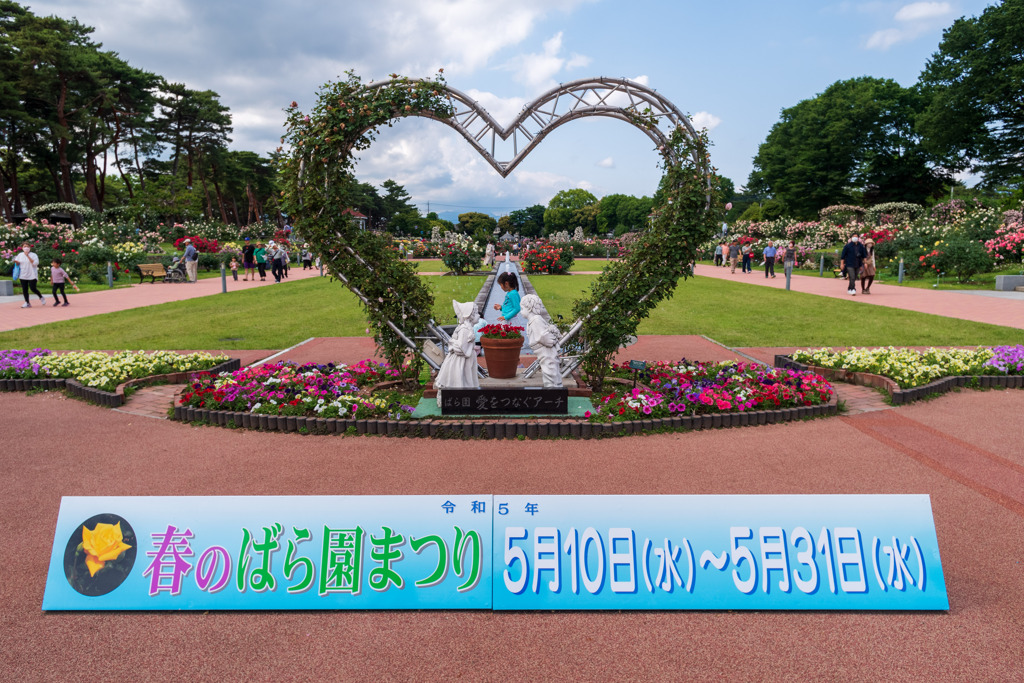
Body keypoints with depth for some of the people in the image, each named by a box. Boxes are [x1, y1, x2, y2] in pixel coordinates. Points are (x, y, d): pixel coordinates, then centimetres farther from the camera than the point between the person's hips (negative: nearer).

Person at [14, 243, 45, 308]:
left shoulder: (33, 255, -4)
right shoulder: (20, 255, 10)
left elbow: (35, 263, -18)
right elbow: (17, 263, 17)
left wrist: (28, 256, -19)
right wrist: (16, 261, -6)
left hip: (32, 275, -5)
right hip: (23, 276, 5)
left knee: (33, 288, -9)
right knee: (24, 290, 3)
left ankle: (41, 297, 17)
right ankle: (27, 303, 9)